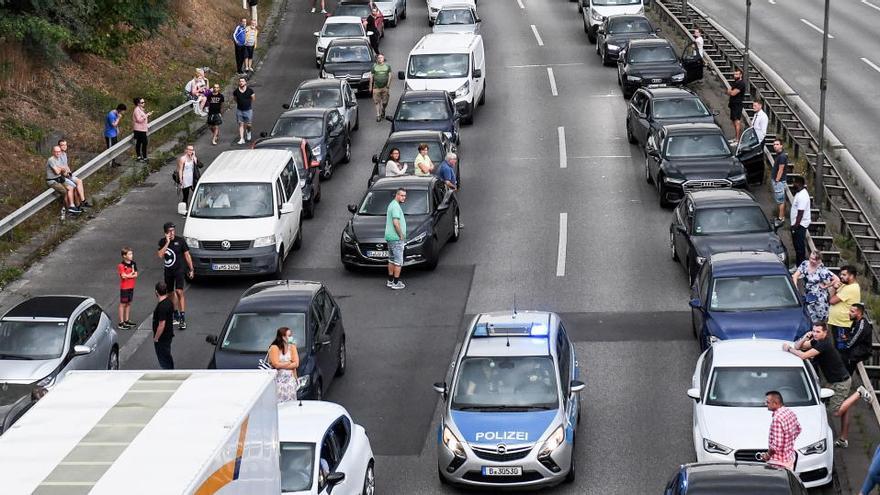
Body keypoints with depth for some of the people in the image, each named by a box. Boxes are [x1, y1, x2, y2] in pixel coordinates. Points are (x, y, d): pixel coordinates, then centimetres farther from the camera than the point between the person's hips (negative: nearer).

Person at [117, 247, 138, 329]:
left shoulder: (133, 264, 4)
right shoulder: (121, 265, -16)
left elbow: (136, 275, 0)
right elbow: (123, 276, -24)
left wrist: (128, 275, -16)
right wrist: (132, 273, -10)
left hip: (131, 287, 6)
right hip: (124, 287, -6)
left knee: (129, 303, 14)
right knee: (123, 304, 0)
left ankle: (127, 320, 26)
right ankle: (121, 323, 4)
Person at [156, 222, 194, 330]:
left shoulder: (180, 241, -7)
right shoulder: (162, 242, 1)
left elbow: (187, 255, 0)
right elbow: (160, 255, -13)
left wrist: (191, 270, 0)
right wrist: (167, 243, -17)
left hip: (179, 270, -4)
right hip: (168, 271, 4)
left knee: (179, 292, -16)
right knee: (171, 293, 14)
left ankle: (182, 318, -18)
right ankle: (175, 315, 30)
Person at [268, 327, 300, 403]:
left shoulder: (292, 347, 7)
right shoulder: (274, 348, -8)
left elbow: (296, 364, -1)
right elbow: (276, 364, -17)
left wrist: (282, 365, -10)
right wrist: (290, 362, -4)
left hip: (290, 379, 4)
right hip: (278, 380, -4)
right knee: (279, 403, -11)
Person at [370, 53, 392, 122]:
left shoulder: (387, 66, 8)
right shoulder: (374, 67, 7)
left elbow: (389, 75, 6)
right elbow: (371, 77, 9)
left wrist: (388, 84, -7)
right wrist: (370, 86, 6)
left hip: (385, 87, 0)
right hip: (376, 87, 0)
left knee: (384, 102, 4)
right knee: (376, 102, -5)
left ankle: (382, 111, 30)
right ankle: (378, 115, -3)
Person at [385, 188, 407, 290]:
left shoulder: (391, 204, 17)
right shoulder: (396, 206, -17)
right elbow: (396, 223, -25)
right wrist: (401, 235, -15)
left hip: (390, 237, 10)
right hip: (396, 238, -10)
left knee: (391, 260, 16)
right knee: (398, 261, -5)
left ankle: (390, 281, 22)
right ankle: (396, 283, -4)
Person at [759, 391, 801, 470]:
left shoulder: (777, 419, -28)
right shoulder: (790, 412, 1)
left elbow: (776, 445, -28)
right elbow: (798, 430, 19)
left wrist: (768, 454, -12)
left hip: (779, 462, -9)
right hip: (790, 457, 9)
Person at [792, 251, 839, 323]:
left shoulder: (822, 270, -14)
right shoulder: (805, 264, 1)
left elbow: (837, 280, -16)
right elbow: (795, 276, 2)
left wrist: (825, 286, -8)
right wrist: (795, 287, -11)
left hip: (819, 298, -5)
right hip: (807, 297, 5)